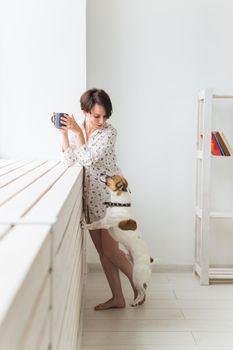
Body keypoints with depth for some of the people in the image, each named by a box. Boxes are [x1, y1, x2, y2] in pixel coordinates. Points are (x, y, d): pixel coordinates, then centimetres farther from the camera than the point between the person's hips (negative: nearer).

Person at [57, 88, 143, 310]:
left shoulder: (109, 132, -12)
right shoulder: (78, 131, 5)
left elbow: (88, 159, -22)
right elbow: (69, 161, -7)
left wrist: (77, 132, -17)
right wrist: (63, 132, -12)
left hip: (110, 194, -6)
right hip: (89, 196, 6)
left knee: (110, 250, -2)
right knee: (102, 250, 9)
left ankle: (138, 284, 23)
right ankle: (117, 298, 21)